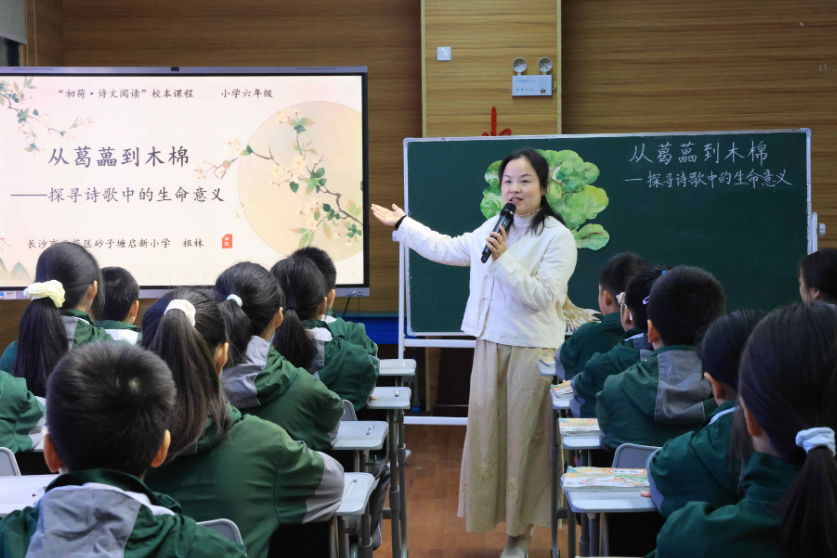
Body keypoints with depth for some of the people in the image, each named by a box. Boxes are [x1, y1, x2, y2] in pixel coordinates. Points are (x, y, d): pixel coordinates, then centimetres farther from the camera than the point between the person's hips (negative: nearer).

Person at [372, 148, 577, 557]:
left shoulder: (558, 238, -9)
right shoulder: (492, 229, 12)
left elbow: (543, 296, -18)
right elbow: (447, 249, 26)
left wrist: (504, 259, -22)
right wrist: (401, 224, 31)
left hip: (534, 351, -6)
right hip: (491, 344, 6)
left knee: (525, 439, -1)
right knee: (485, 429, 8)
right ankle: (491, 509, 21)